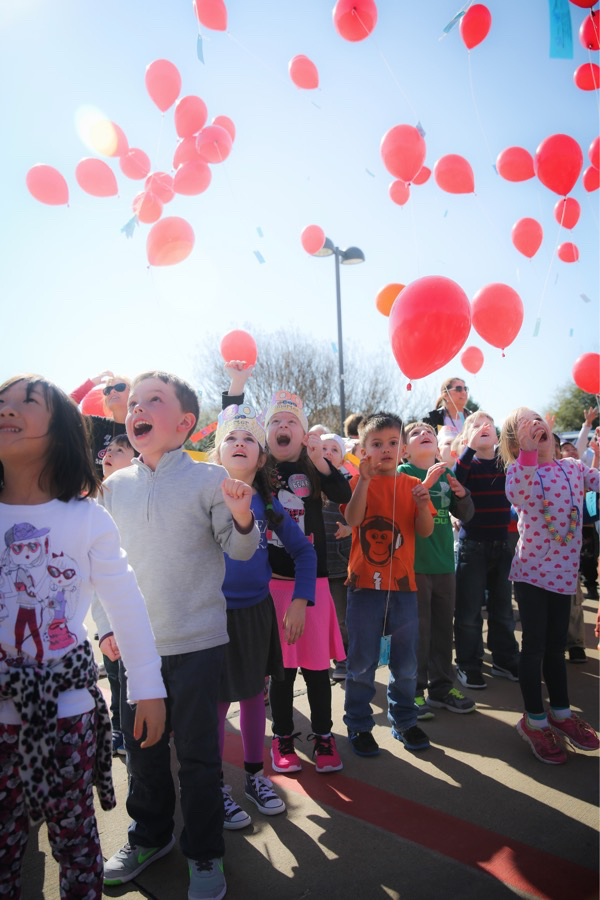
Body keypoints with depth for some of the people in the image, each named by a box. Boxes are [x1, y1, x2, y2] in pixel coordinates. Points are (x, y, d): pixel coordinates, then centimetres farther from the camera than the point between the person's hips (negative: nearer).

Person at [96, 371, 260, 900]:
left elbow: (240, 550, -8)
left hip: (197, 642, -4)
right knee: (140, 743, 18)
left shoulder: (209, 479, -8)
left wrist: (241, 517, -25)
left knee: (197, 751, 7)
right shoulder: (116, 486, 4)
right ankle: (150, 836, 42)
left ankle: (204, 855, 30)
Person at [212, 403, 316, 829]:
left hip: (257, 610, 4)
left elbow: (304, 551, 6)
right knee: (217, 700, 7)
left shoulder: (268, 502, -1)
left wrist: (299, 601, -2)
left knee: (254, 693, 17)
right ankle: (216, 789, 27)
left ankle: (256, 776, 37)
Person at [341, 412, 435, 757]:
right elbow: (352, 519, -20)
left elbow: (426, 531, -3)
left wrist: (422, 504, -21)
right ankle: (359, 725, 22)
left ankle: (404, 720, 32)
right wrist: (365, 479, -27)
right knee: (362, 662, 6)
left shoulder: (412, 485, 5)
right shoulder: (359, 482, -2)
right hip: (365, 584, -2)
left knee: (406, 661, 13)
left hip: (403, 585, 3)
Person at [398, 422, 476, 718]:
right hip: (414, 563, -5)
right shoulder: (403, 473, -5)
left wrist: (461, 494, -8)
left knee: (443, 628, 15)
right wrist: (426, 483, -30)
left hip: (444, 563, 5)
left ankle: (442, 687, 29)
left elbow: (466, 515, 11)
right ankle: (413, 691, 16)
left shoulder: (446, 474, 9)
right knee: (417, 630, 1)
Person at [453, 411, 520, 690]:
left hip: (503, 544, 4)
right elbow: (454, 483, -23)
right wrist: (472, 447, -27)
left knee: (502, 606, 15)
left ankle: (504, 659, 30)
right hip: (472, 546, -4)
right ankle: (467, 666, 15)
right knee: (469, 609, 2)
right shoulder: (466, 462, -4)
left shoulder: (507, 461, 5)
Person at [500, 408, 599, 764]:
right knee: (535, 645, 3)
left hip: (564, 571, 4)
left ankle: (561, 712, 33)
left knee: (556, 645, 17)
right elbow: (518, 497, -30)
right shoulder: (520, 469, -9)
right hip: (532, 570, -4)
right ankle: (534, 720, 19)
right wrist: (528, 453, -34)